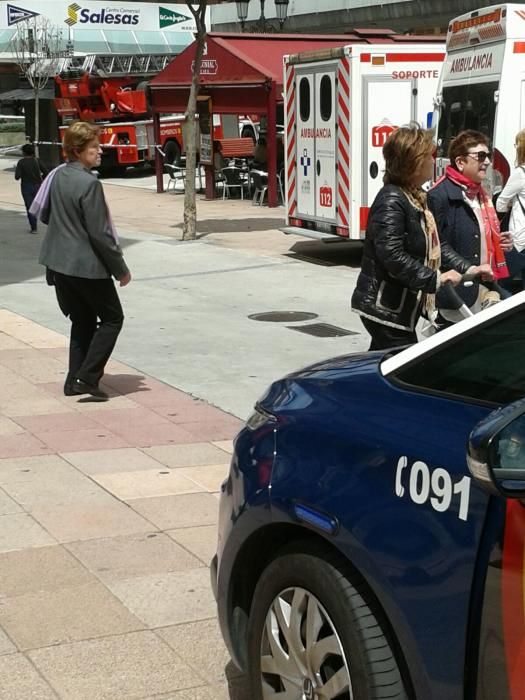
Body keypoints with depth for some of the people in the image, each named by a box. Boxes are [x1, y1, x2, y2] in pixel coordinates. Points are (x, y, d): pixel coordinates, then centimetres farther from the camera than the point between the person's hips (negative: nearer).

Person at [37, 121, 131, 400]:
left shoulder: (58, 175, 4)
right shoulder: (89, 183, -20)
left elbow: (44, 214, 15)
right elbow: (100, 234, -20)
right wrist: (121, 269, -11)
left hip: (58, 263, 8)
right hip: (88, 265, -8)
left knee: (82, 321, 19)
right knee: (112, 318, 7)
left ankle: (74, 381, 18)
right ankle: (87, 377, -1)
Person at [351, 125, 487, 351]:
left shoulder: (417, 199, 14)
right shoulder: (391, 201, -19)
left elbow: (436, 246, 16)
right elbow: (393, 257, -26)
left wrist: (468, 269, 5)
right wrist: (435, 279, -27)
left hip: (401, 309, 10)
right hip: (385, 309, -10)